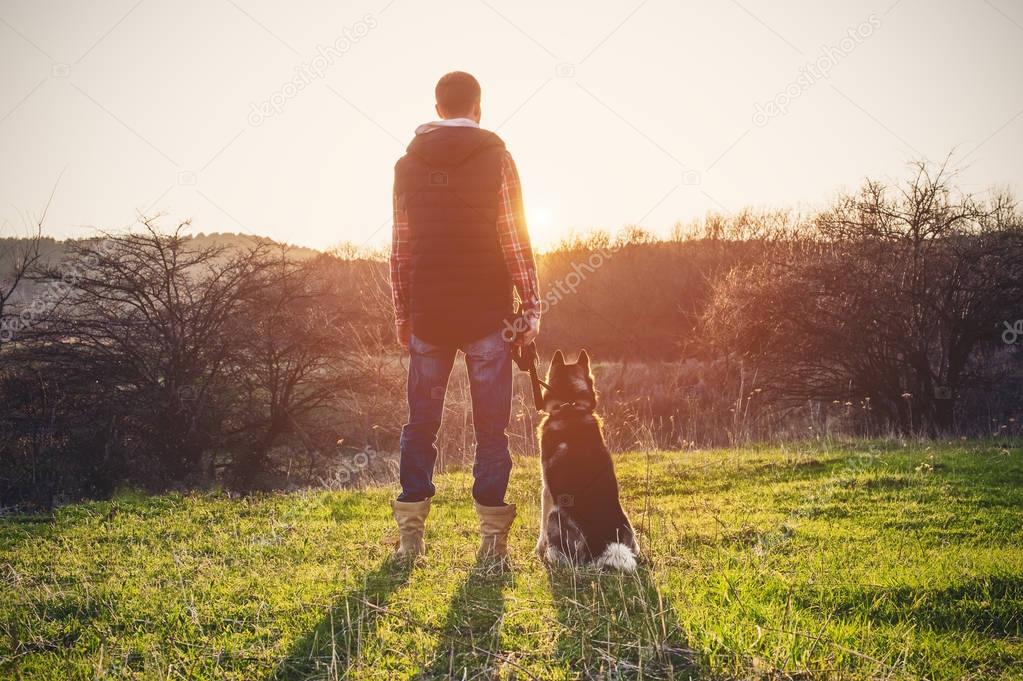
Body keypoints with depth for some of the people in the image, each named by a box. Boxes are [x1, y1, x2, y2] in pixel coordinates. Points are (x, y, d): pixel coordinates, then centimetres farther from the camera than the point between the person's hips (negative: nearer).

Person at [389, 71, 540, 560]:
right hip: (487, 313, -2)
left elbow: (399, 248, 7)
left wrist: (401, 315, 13)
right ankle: (492, 534, 3)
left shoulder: (407, 165, 6)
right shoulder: (496, 158, -4)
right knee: (490, 424, 3)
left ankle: (410, 533, 8)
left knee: (421, 423, 9)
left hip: (427, 313, 3)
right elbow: (514, 240, -6)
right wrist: (531, 306, 0)